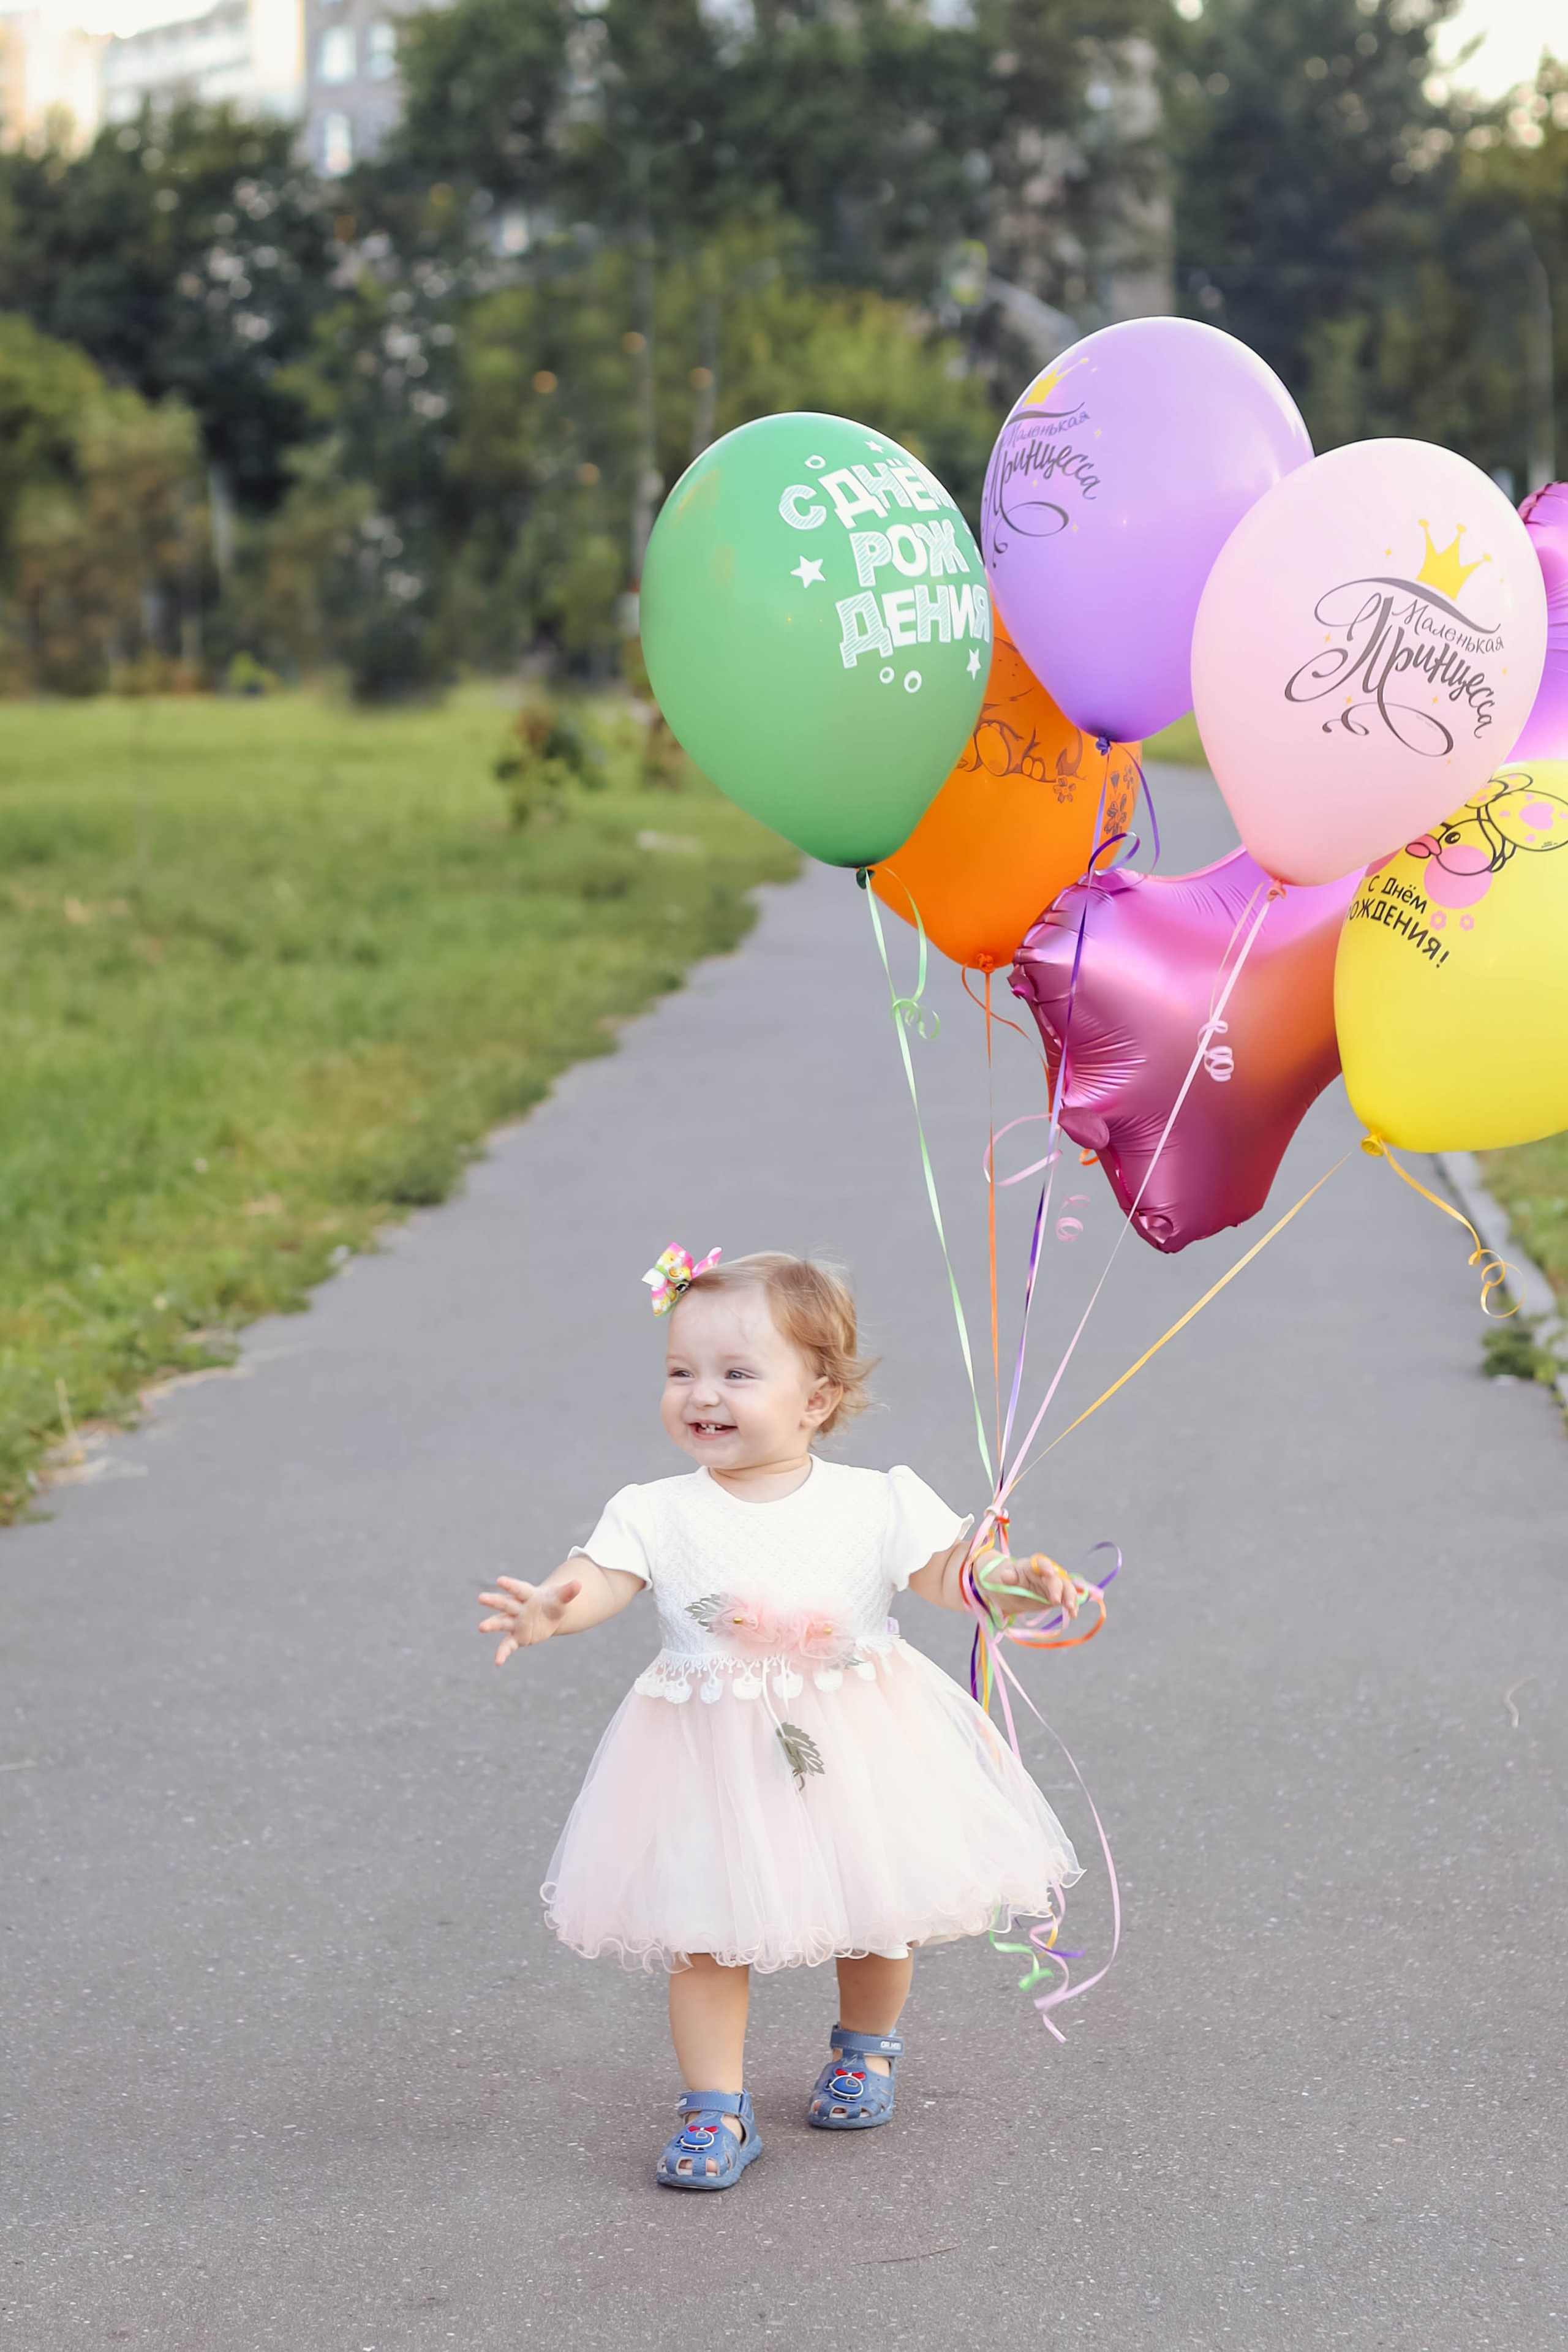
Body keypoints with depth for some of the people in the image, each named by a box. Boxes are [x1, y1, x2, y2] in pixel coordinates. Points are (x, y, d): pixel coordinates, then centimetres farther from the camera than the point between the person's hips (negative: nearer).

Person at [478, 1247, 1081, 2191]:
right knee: (703, 1932, 0)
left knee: (876, 1914, 16)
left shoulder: (875, 1504, -8)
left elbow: (949, 1571, -8)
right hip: (714, 1764, 0)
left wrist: (1017, 1584, -28)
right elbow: (600, 1577, -20)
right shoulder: (659, 1515, -9)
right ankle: (718, 2109, 12)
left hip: (853, 1751, 1)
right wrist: (548, 1609, -42)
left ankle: (866, 2046, 44)